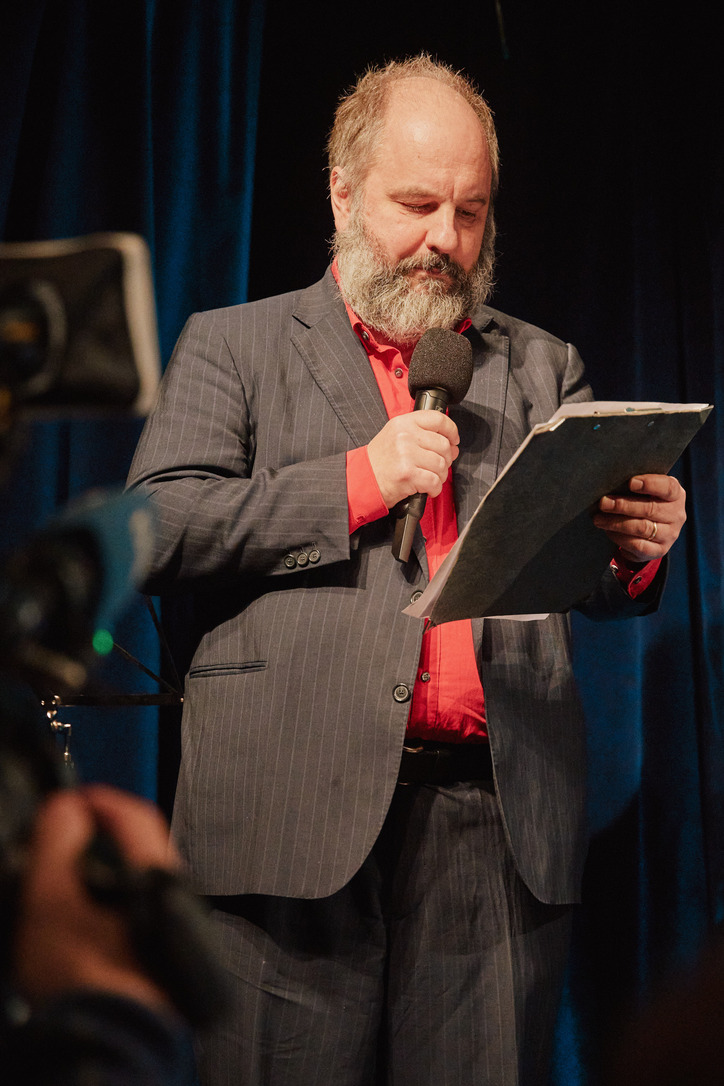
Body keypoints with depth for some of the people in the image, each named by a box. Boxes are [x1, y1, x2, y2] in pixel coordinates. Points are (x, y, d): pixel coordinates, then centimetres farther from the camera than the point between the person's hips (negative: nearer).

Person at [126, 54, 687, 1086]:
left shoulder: (543, 367, 20)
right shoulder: (231, 345, 11)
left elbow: (593, 580, 15)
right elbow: (152, 529, -1)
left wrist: (636, 548, -9)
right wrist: (357, 481, -8)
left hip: (501, 817, 2)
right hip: (296, 813, -2)